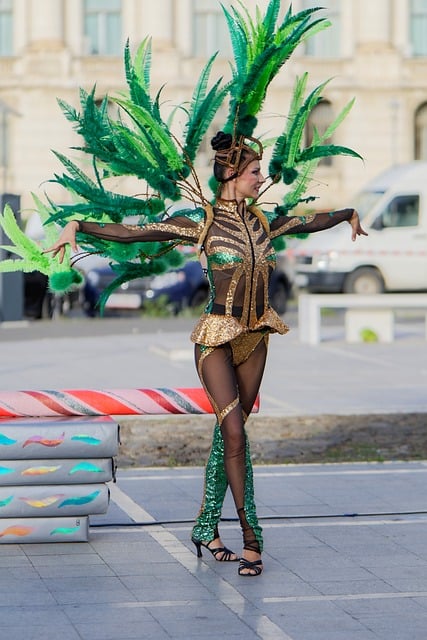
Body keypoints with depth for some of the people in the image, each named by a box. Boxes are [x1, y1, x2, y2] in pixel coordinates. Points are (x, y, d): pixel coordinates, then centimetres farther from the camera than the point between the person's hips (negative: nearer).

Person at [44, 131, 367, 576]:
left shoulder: (264, 220, 7)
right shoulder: (202, 221, -9)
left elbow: (311, 222, 27)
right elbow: (132, 233, -13)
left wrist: (349, 215, 42)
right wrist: (78, 227, -23)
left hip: (255, 337, 6)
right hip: (216, 338, -6)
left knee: (227, 434, 10)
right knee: (235, 435, -11)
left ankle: (207, 529, 20)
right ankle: (250, 539, -8)